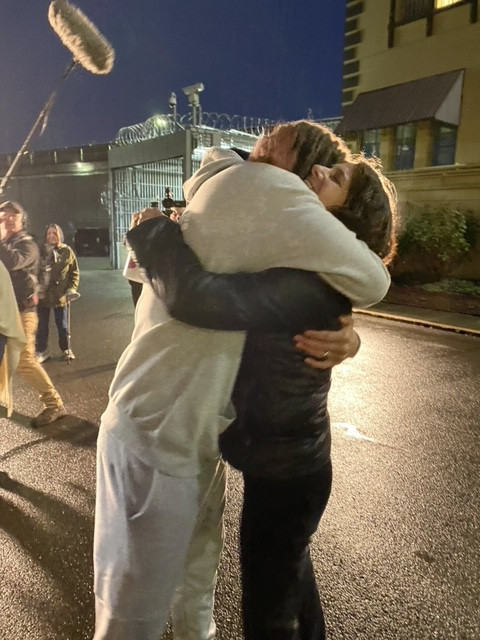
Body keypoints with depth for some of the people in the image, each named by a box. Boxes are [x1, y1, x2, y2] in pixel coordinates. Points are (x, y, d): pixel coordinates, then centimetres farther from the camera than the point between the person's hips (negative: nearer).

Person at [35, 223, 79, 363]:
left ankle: (66, 349, 28)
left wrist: (72, 288, -8)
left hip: (60, 294, 0)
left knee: (63, 325, 12)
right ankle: (41, 351, 23)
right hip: (42, 294, 1)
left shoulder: (67, 251, -1)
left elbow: (74, 272, 3)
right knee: (42, 325, 9)